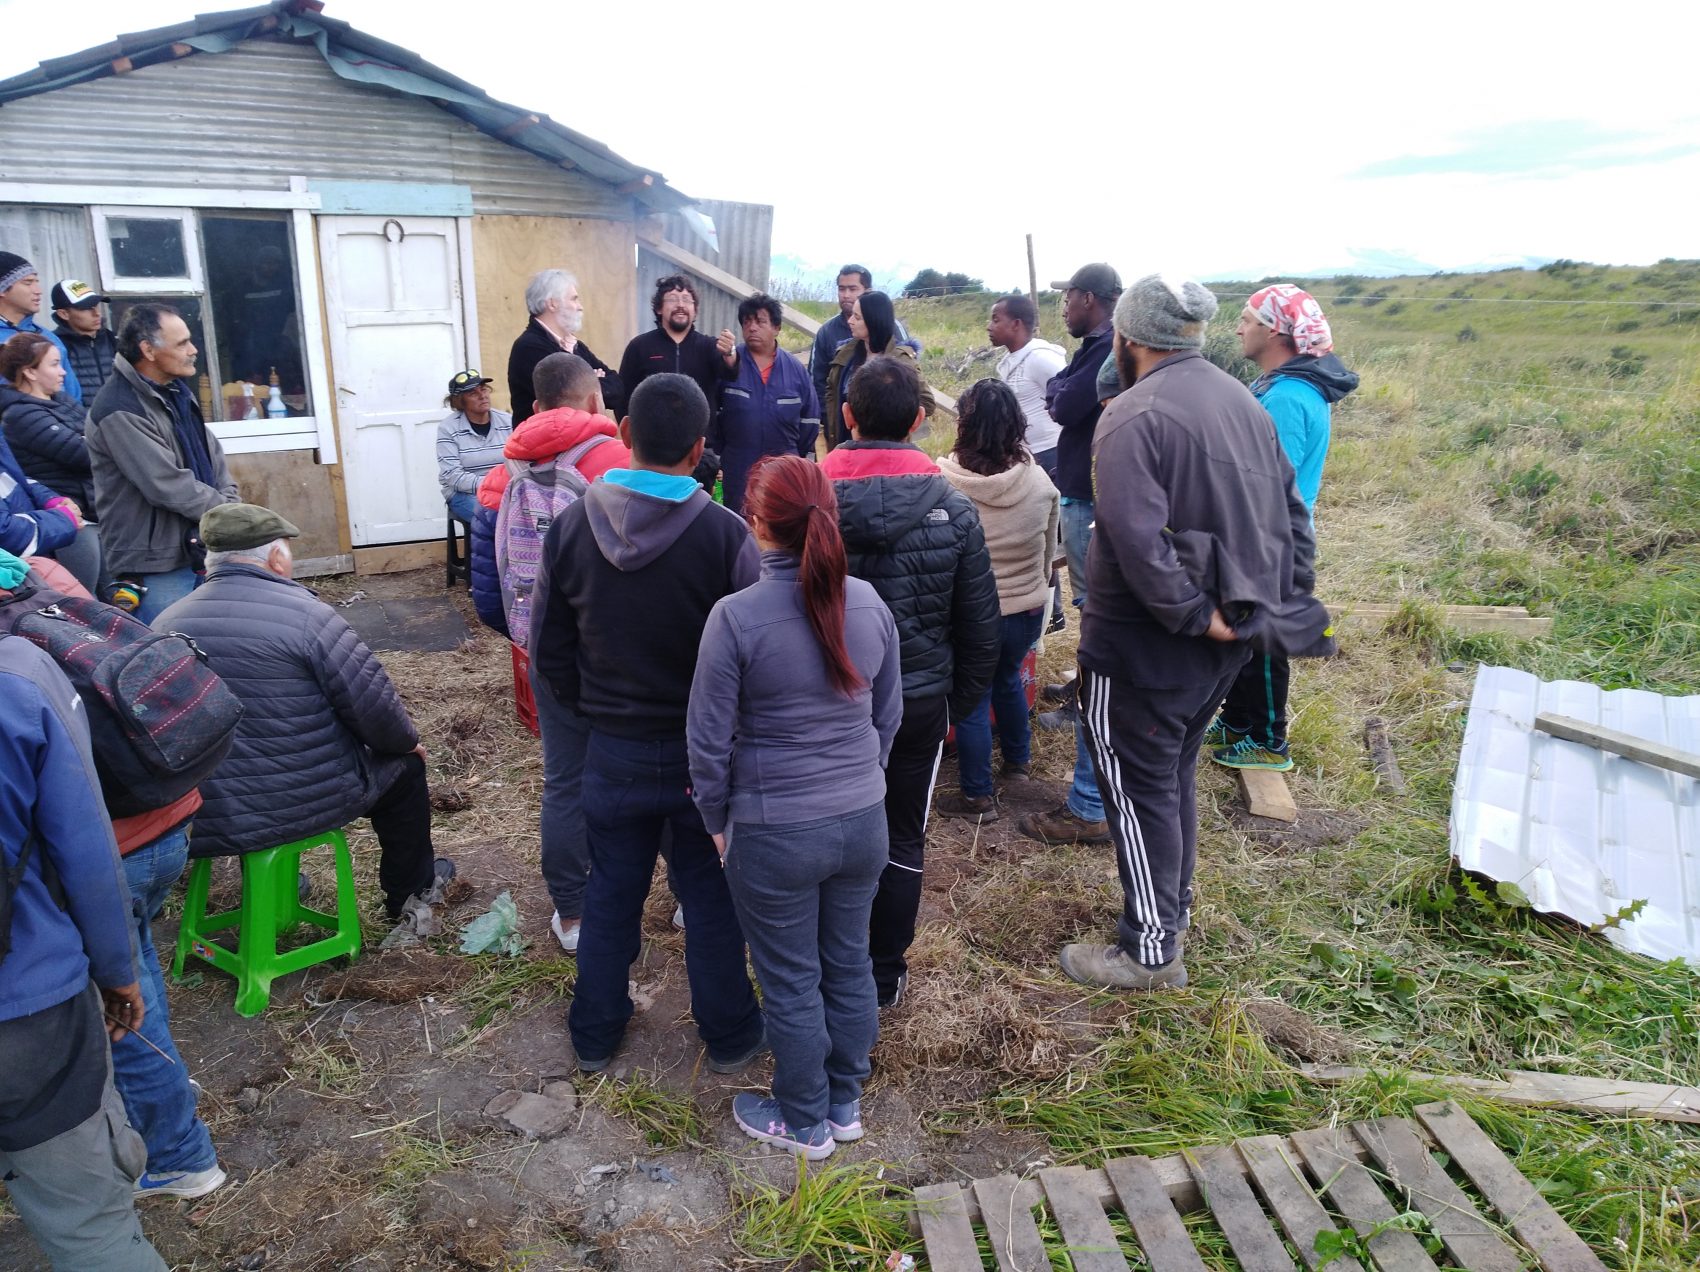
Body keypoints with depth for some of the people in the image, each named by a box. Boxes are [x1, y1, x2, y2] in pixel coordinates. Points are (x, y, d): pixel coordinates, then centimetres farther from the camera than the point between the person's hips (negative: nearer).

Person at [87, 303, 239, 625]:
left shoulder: (177, 391, 11)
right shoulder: (119, 411, -19)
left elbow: (213, 457, 12)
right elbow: (169, 486, -23)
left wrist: (229, 509, -5)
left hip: (200, 551, 9)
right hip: (156, 567, -8)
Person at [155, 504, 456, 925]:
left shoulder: (164, 624, 0)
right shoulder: (304, 614, -17)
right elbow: (373, 706, -15)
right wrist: (407, 741, 6)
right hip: (307, 804, -5)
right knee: (402, 765, 21)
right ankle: (410, 890, 36)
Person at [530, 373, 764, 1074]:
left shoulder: (570, 527, -9)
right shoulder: (726, 535, -20)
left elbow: (549, 650, 0)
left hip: (612, 752, 3)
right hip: (705, 753, -2)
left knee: (610, 893, 20)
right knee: (711, 898, 14)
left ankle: (595, 1033, 37)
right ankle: (728, 1035, 32)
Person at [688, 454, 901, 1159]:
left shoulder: (736, 617, -20)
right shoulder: (870, 603, -5)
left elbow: (710, 740, -13)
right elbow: (889, 714, 7)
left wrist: (717, 822, 3)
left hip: (774, 833, -5)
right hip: (863, 821, 5)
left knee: (791, 982, 14)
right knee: (850, 964, 21)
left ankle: (804, 1123, 34)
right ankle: (845, 1103, 40)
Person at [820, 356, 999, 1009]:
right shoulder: (954, 509, -10)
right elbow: (980, 628, -4)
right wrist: (959, 703, 11)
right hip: (920, 703, 0)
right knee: (902, 843, 16)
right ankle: (885, 974, 29)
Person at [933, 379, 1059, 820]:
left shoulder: (945, 484, -19)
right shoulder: (1039, 482, -9)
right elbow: (1051, 549, 4)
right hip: (1029, 609, 4)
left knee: (972, 701, 11)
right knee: (1008, 678, 29)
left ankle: (978, 797, 20)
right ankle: (1018, 760, 45)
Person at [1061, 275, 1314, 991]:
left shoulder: (1133, 416, -19)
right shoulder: (1245, 404, 9)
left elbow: (1139, 539, -31)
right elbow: (1291, 513, 12)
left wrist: (1192, 614, -23)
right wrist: (1286, 602, 11)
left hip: (1147, 645, -8)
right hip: (1231, 640, 9)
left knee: (1139, 787, 5)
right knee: (1176, 773, 23)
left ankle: (1151, 949, 16)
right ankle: (1174, 911, 38)